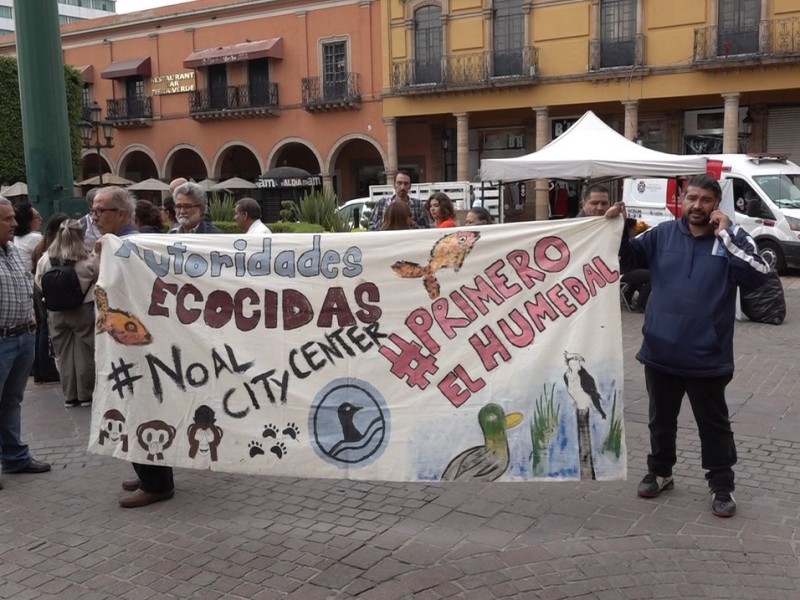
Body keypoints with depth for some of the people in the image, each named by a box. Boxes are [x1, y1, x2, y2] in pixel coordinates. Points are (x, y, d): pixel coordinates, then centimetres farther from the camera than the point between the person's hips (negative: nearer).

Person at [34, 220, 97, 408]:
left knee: (63, 354, 12)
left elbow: (38, 284, 4)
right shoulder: (88, 259, -16)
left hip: (56, 312, 3)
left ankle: (69, 396, 18)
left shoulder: (45, 259, -7)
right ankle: (86, 394, 15)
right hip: (83, 310, -3)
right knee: (84, 354, 8)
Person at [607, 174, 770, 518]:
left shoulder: (733, 238, -4)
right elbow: (626, 257, 4)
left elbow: (757, 277, -17)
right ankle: (660, 472, 35)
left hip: (706, 357, -3)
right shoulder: (662, 235, 3)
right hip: (660, 353, 3)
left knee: (714, 425, 9)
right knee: (661, 419, 18)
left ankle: (722, 486, 22)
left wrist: (724, 235, -19)